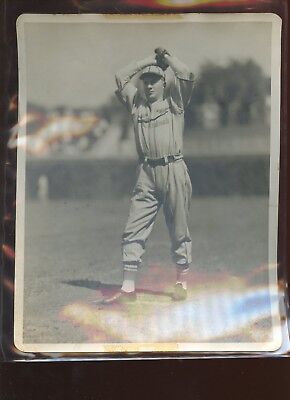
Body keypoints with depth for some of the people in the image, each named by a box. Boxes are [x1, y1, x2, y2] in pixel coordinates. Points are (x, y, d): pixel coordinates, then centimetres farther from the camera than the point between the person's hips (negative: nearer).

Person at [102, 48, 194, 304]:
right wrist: (149, 60, 18)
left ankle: (181, 283, 15)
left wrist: (165, 56, 7)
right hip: (147, 172, 3)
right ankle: (128, 288, -2)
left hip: (174, 170, -3)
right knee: (134, 229, -3)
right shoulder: (136, 104, 18)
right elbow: (121, 77, 17)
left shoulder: (174, 102, 8)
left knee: (179, 229, 4)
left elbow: (186, 75, -6)